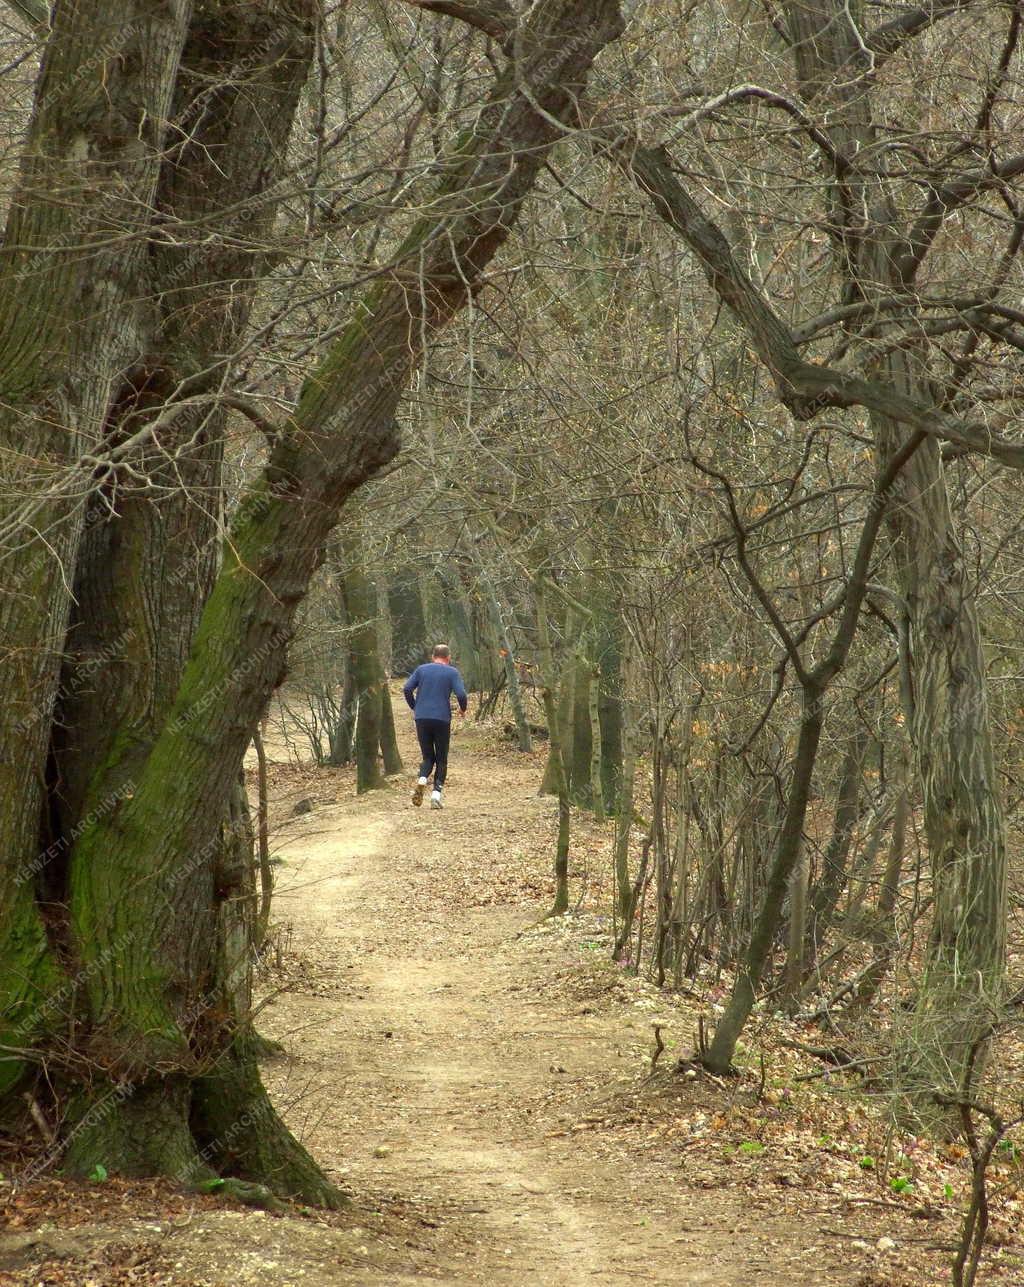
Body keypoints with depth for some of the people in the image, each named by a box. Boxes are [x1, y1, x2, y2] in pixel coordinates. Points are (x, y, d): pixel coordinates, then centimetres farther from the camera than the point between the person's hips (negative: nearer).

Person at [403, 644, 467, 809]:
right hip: (442, 719, -2)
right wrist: (463, 709, 10)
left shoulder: (422, 669, 9)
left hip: (422, 719, 2)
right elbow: (461, 694, -9)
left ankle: (422, 779, -16)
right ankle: (436, 793, -5)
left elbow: (407, 688, 1)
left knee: (428, 756, 14)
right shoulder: (452, 672, 2)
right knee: (441, 759, 9)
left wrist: (414, 707, 14)